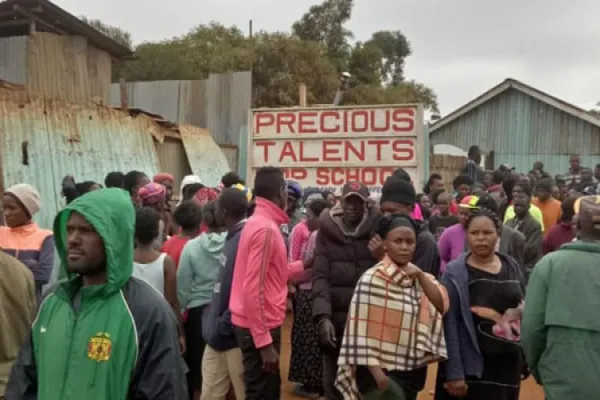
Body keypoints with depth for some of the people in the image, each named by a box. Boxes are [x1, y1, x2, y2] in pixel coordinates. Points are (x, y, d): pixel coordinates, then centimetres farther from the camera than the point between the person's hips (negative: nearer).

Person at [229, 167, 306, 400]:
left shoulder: (260, 222, 10)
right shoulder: (266, 228, -20)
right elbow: (253, 289, -25)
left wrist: (303, 264, 24)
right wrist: (264, 342, -23)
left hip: (261, 324, 9)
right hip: (259, 328, -9)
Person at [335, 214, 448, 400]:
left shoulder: (420, 277, 8)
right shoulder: (372, 279, -14)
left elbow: (442, 305, -4)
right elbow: (362, 330, -16)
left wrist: (421, 277, -16)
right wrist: (377, 374, -18)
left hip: (414, 370, 7)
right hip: (383, 371, -7)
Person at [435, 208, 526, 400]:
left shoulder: (512, 267, 4)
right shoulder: (455, 274, -10)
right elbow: (449, 325, -13)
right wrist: (454, 373, -17)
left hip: (509, 363, 5)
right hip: (472, 366, -4)